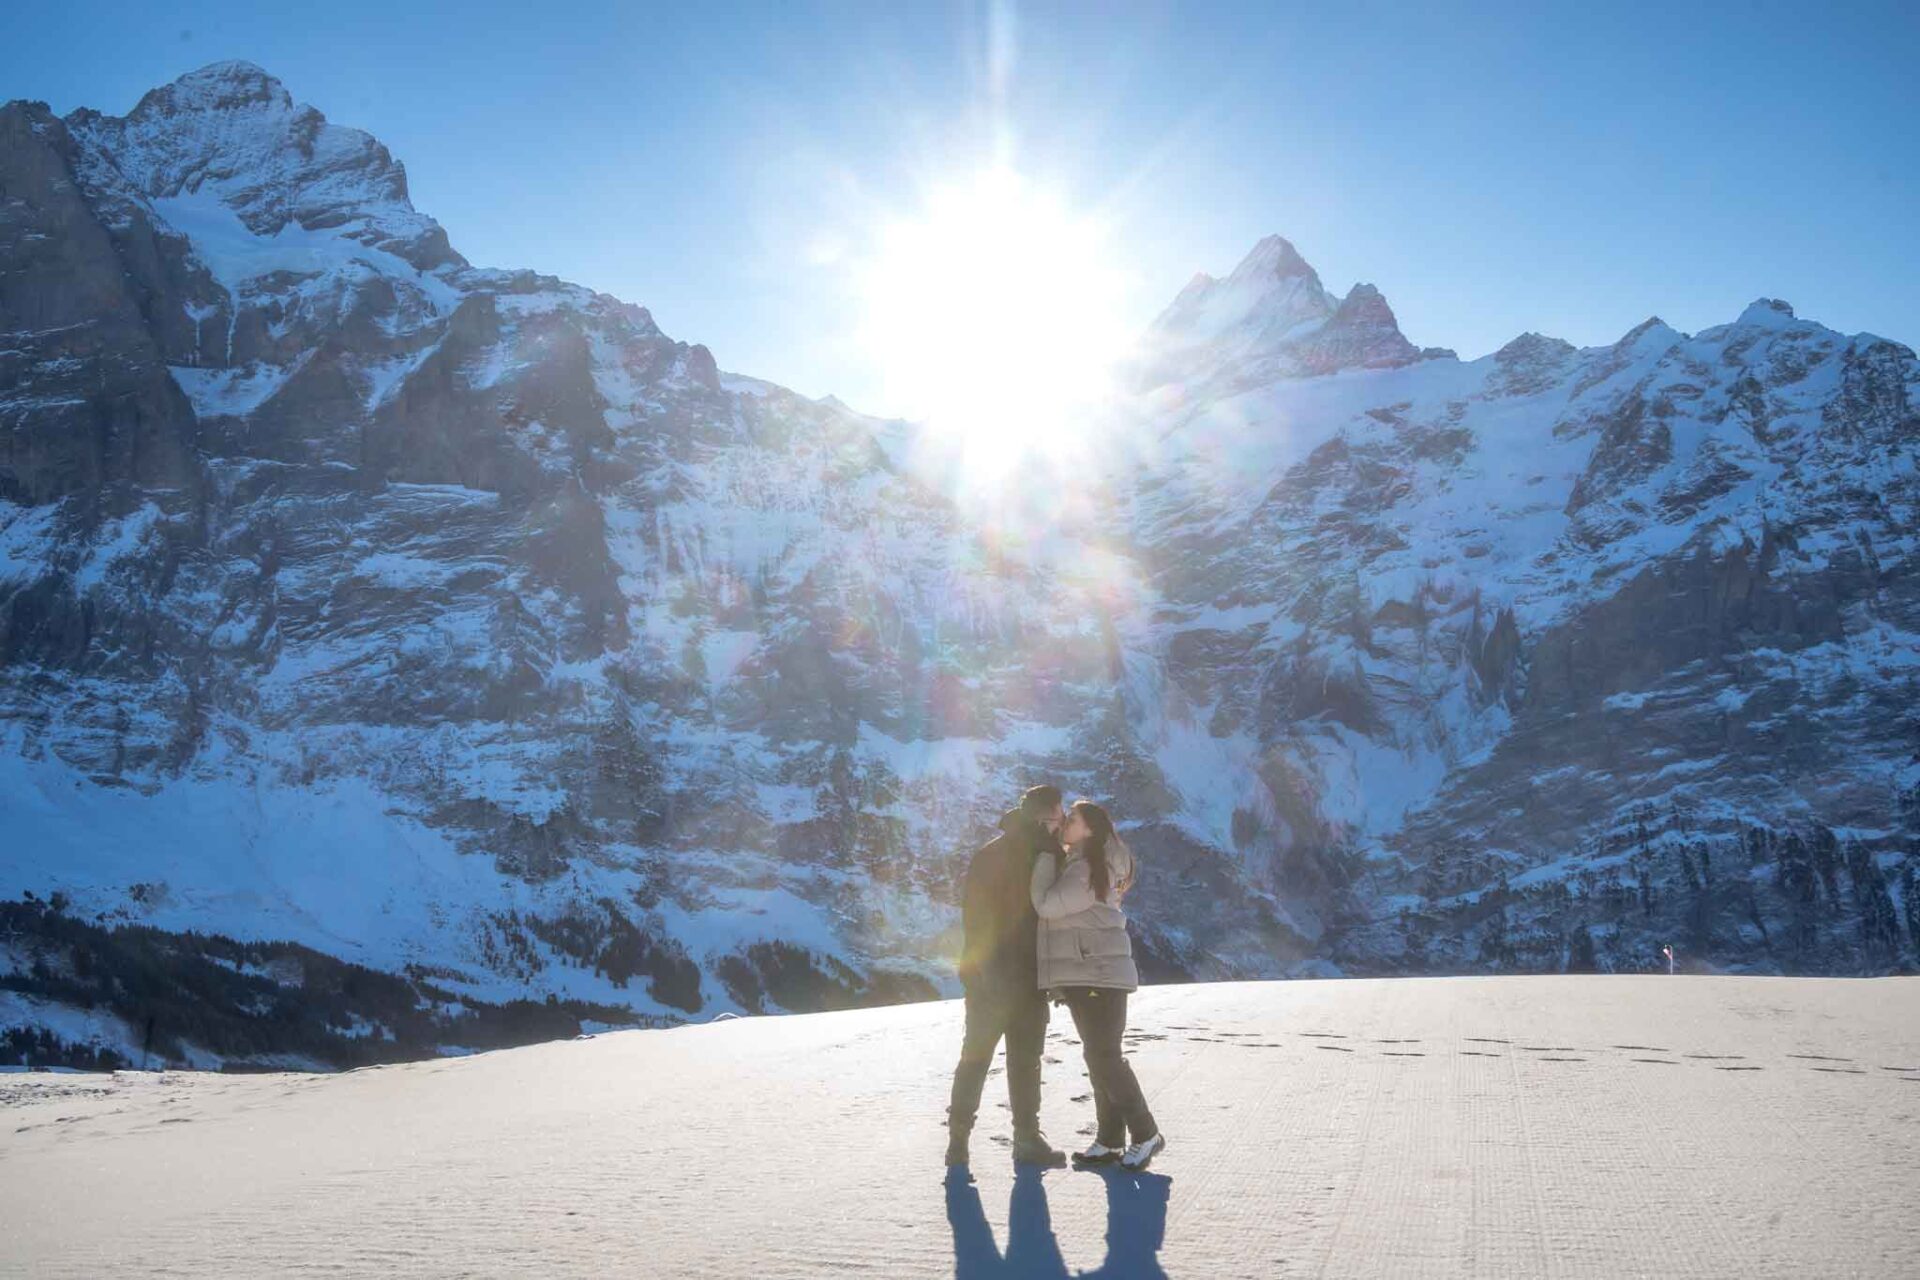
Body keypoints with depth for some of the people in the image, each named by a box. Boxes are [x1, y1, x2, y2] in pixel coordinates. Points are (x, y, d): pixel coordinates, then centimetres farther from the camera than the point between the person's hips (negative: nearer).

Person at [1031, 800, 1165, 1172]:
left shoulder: (1088, 870, -16)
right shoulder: (1072, 864, 16)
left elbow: (1047, 905, -20)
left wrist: (1046, 856, -11)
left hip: (1098, 973, -10)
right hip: (1082, 975, 10)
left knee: (1103, 1057, -8)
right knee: (1100, 1057, 12)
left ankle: (1145, 1134, 3)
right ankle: (1109, 1141, 17)